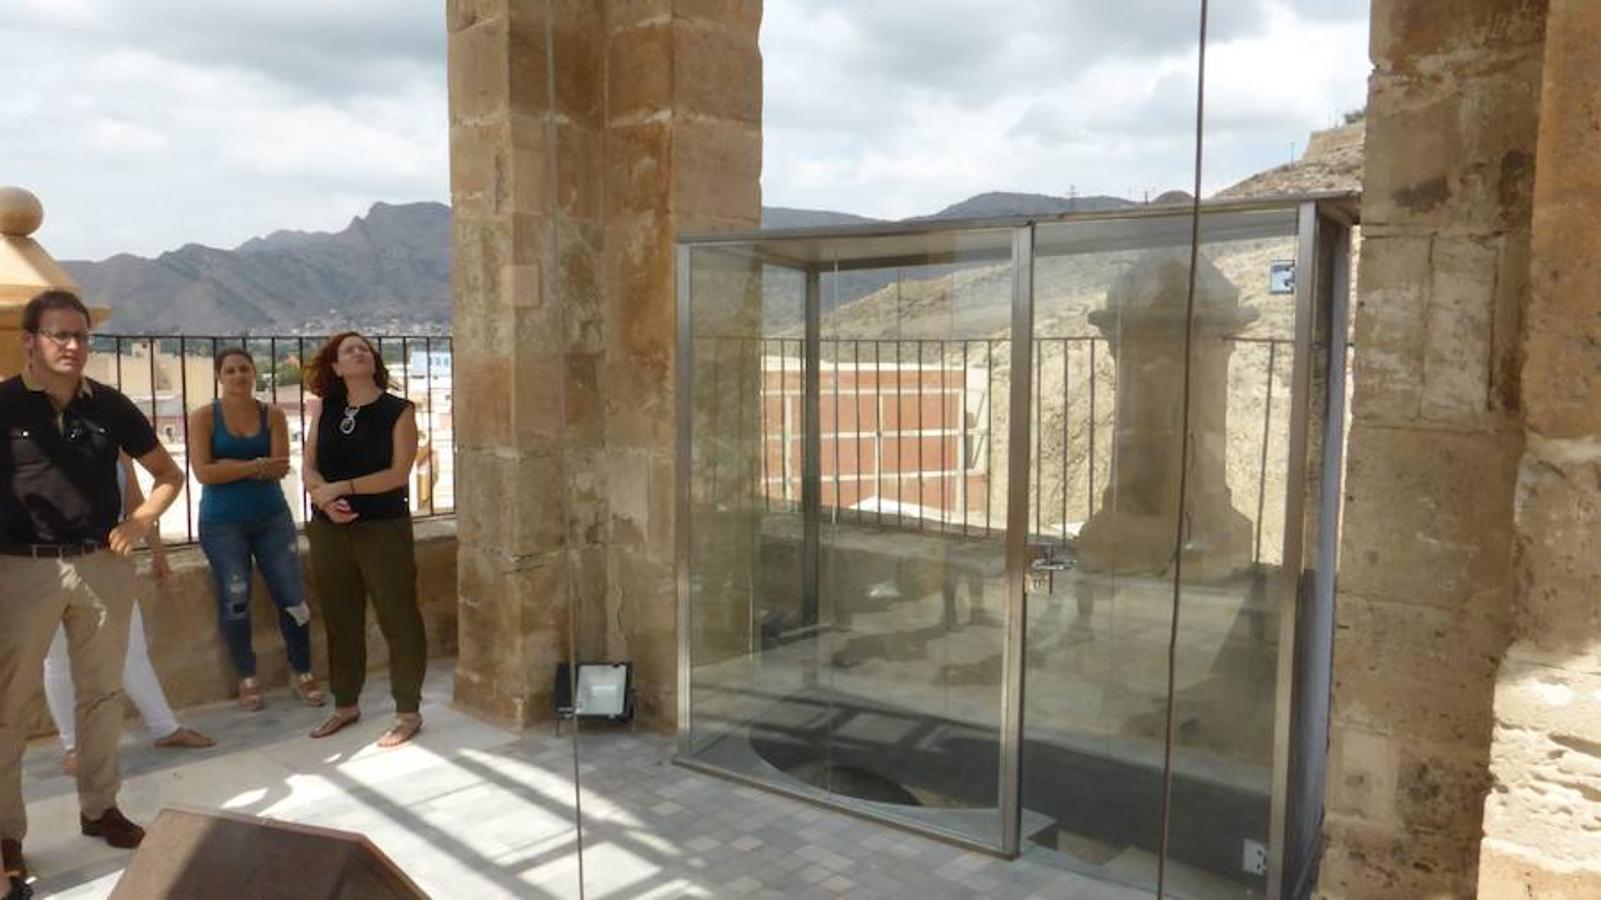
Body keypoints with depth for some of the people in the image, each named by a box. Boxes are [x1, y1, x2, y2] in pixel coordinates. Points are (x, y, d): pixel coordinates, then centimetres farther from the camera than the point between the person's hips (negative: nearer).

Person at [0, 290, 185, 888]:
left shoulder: (110, 405, 3)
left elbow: (169, 474, 12)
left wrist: (140, 522, -2)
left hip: (102, 564, 3)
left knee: (102, 691, 13)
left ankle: (99, 807, 27)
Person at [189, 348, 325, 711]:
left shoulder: (272, 415, 2)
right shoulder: (203, 418, -2)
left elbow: (279, 468, -9)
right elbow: (204, 472, -14)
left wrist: (231, 467, -17)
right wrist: (257, 466, -16)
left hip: (272, 518, 2)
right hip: (222, 524, -1)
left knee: (292, 597, 1)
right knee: (234, 602, 5)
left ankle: (302, 673, 16)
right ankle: (247, 679, 20)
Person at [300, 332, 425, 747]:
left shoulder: (398, 411, -3)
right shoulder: (325, 408, 8)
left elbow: (399, 473, -11)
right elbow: (309, 467, 3)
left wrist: (342, 487, -15)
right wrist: (324, 498, -16)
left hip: (384, 529, -4)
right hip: (330, 529, 4)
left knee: (399, 620, -1)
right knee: (340, 621, 13)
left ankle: (408, 713, 8)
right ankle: (346, 704, 29)